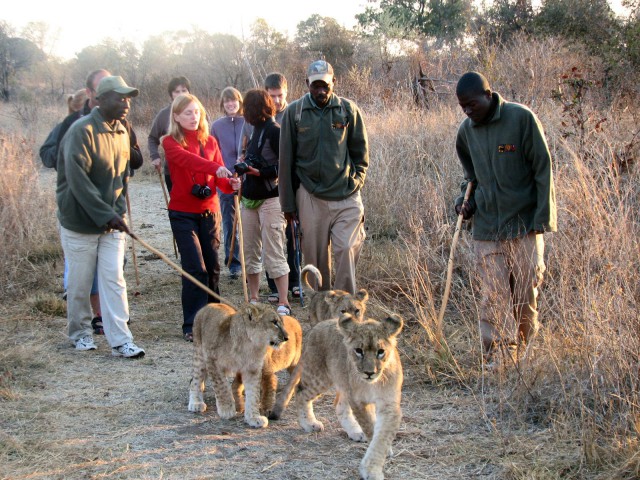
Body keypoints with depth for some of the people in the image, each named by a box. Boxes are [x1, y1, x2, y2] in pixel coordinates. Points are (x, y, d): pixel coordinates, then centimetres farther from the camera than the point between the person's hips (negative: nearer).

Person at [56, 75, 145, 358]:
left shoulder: (121, 133, 6)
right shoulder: (82, 131, -17)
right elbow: (78, 179, -25)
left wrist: (120, 211, 6)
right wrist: (106, 215, -27)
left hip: (111, 222, 5)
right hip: (79, 222, -5)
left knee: (114, 279, -1)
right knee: (79, 283, 6)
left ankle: (120, 340, -1)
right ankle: (80, 333, 26)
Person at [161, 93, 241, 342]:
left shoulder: (210, 142, 9)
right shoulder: (170, 142, -4)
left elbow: (219, 179, 4)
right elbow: (186, 158, -27)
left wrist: (231, 183, -19)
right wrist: (216, 168, -43)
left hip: (209, 212, 4)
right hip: (183, 214, -4)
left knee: (212, 266, 6)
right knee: (195, 268, -10)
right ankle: (192, 326, -4)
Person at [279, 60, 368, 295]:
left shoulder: (348, 109, 2)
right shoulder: (294, 112, 1)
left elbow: (361, 152, 11)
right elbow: (286, 159, 5)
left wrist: (355, 183, 2)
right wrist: (288, 203, 6)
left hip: (346, 196, 0)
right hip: (310, 196, 0)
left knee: (347, 250, -9)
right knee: (316, 256, 6)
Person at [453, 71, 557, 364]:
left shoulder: (522, 118, -8)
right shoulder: (466, 130, 6)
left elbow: (543, 170, -6)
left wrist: (542, 219, -9)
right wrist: (467, 200, 3)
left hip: (524, 225, -3)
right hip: (486, 230, 3)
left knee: (525, 296, 4)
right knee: (493, 299, -1)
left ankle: (522, 356, 21)